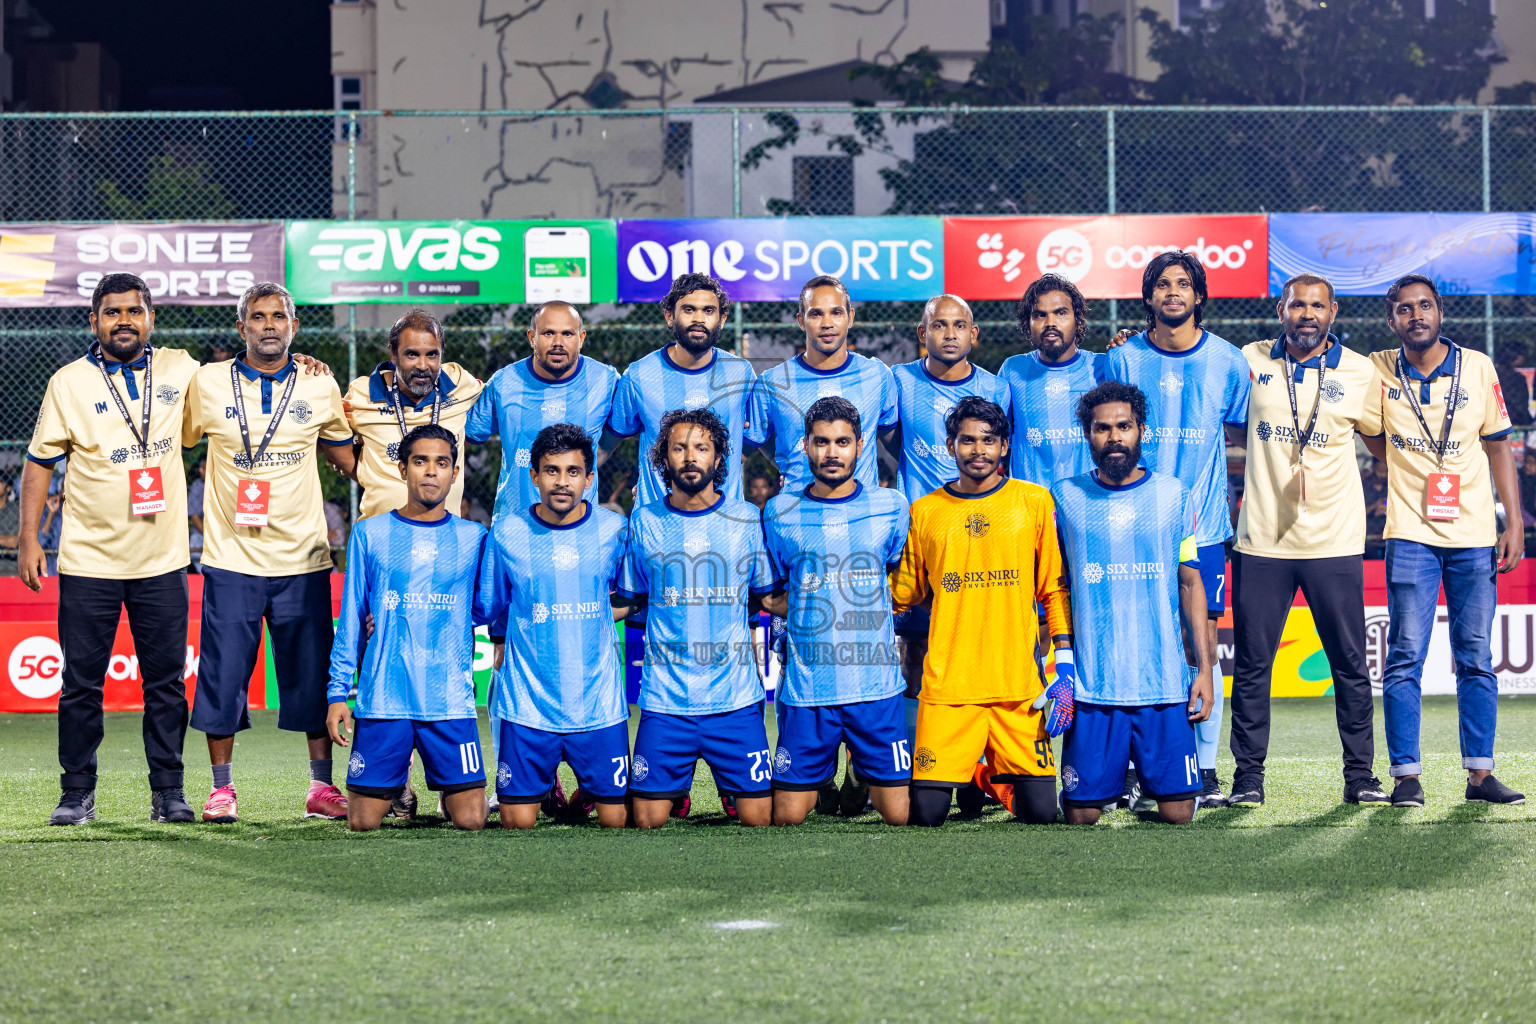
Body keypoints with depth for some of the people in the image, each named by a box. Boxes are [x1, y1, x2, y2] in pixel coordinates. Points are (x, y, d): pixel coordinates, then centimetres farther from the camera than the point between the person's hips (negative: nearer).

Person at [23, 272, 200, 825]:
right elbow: (39, 463, 4)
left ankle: (169, 792, 11)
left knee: (166, 682, 4)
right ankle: (77, 794, 11)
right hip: (88, 559, -1)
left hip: (161, 559, 1)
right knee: (81, 684, 2)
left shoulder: (180, 369, 4)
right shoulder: (69, 382, -1)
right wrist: (28, 539, -3)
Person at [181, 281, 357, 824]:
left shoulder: (320, 386, 6)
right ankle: (221, 788, 11)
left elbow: (344, 456, 19)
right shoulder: (208, 383, 1)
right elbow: (176, 441, 14)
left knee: (313, 675, 4)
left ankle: (322, 786, 13)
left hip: (302, 558, 1)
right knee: (223, 673, 0)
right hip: (231, 556, -1)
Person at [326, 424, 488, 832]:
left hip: (451, 702, 0)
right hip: (382, 700, 0)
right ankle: (393, 788, 29)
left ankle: (448, 789, 24)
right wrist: (337, 691, 2)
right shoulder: (370, 534, 8)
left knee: (470, 820, -8)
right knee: (363, 822, -2)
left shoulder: (473, 538, 9)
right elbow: (350, 619, 8)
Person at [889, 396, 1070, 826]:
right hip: (947, 682, 0)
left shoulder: (1034, 501, 6)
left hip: (1019, 682, 0)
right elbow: (904, 593, 17)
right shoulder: (925, 511, 8)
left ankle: (994, 777, 26)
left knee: (1039, 812, -6)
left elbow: (1055, 588, 7)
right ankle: (964, 771, 26)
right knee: (926, 813, -7)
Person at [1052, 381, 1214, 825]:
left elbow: (1190, 583, 9)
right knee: (1081, 812, -2)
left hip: (1164, 683, 0)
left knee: (1177, 812, -4)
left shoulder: (1174, 496, 7)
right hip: (1090, 684, 0)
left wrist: (1204, 667, 3)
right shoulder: (1064, 498, 5)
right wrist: (1051, 666, 1)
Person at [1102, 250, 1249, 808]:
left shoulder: (1227, 360, 4)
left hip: (1203, 528, 0)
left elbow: (1243, 429, 15)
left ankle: (1205, 770, 7)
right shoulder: (1122, 360, 3)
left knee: (1202, 646, 0)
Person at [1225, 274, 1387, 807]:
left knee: (1351, 664, 2)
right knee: (1252, 664, 2)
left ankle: (1360, 775, 11)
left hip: (1335, 542, 0)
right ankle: (1248, 775, 10)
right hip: (1261, 539, 0)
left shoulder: (1359, 372, 3)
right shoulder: (1250, 362, 4)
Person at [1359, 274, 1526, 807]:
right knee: (1405, 658, -6)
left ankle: (1480, 773, 9)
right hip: (1410, 536, -1)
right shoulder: (1378, 371, 2)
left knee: (1476, 659, 4)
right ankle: (1406, 775, -2)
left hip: (1475, 537, 1)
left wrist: (1515, 524, 1)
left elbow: (1498, 447, 7)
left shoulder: (1477, 367, 3)